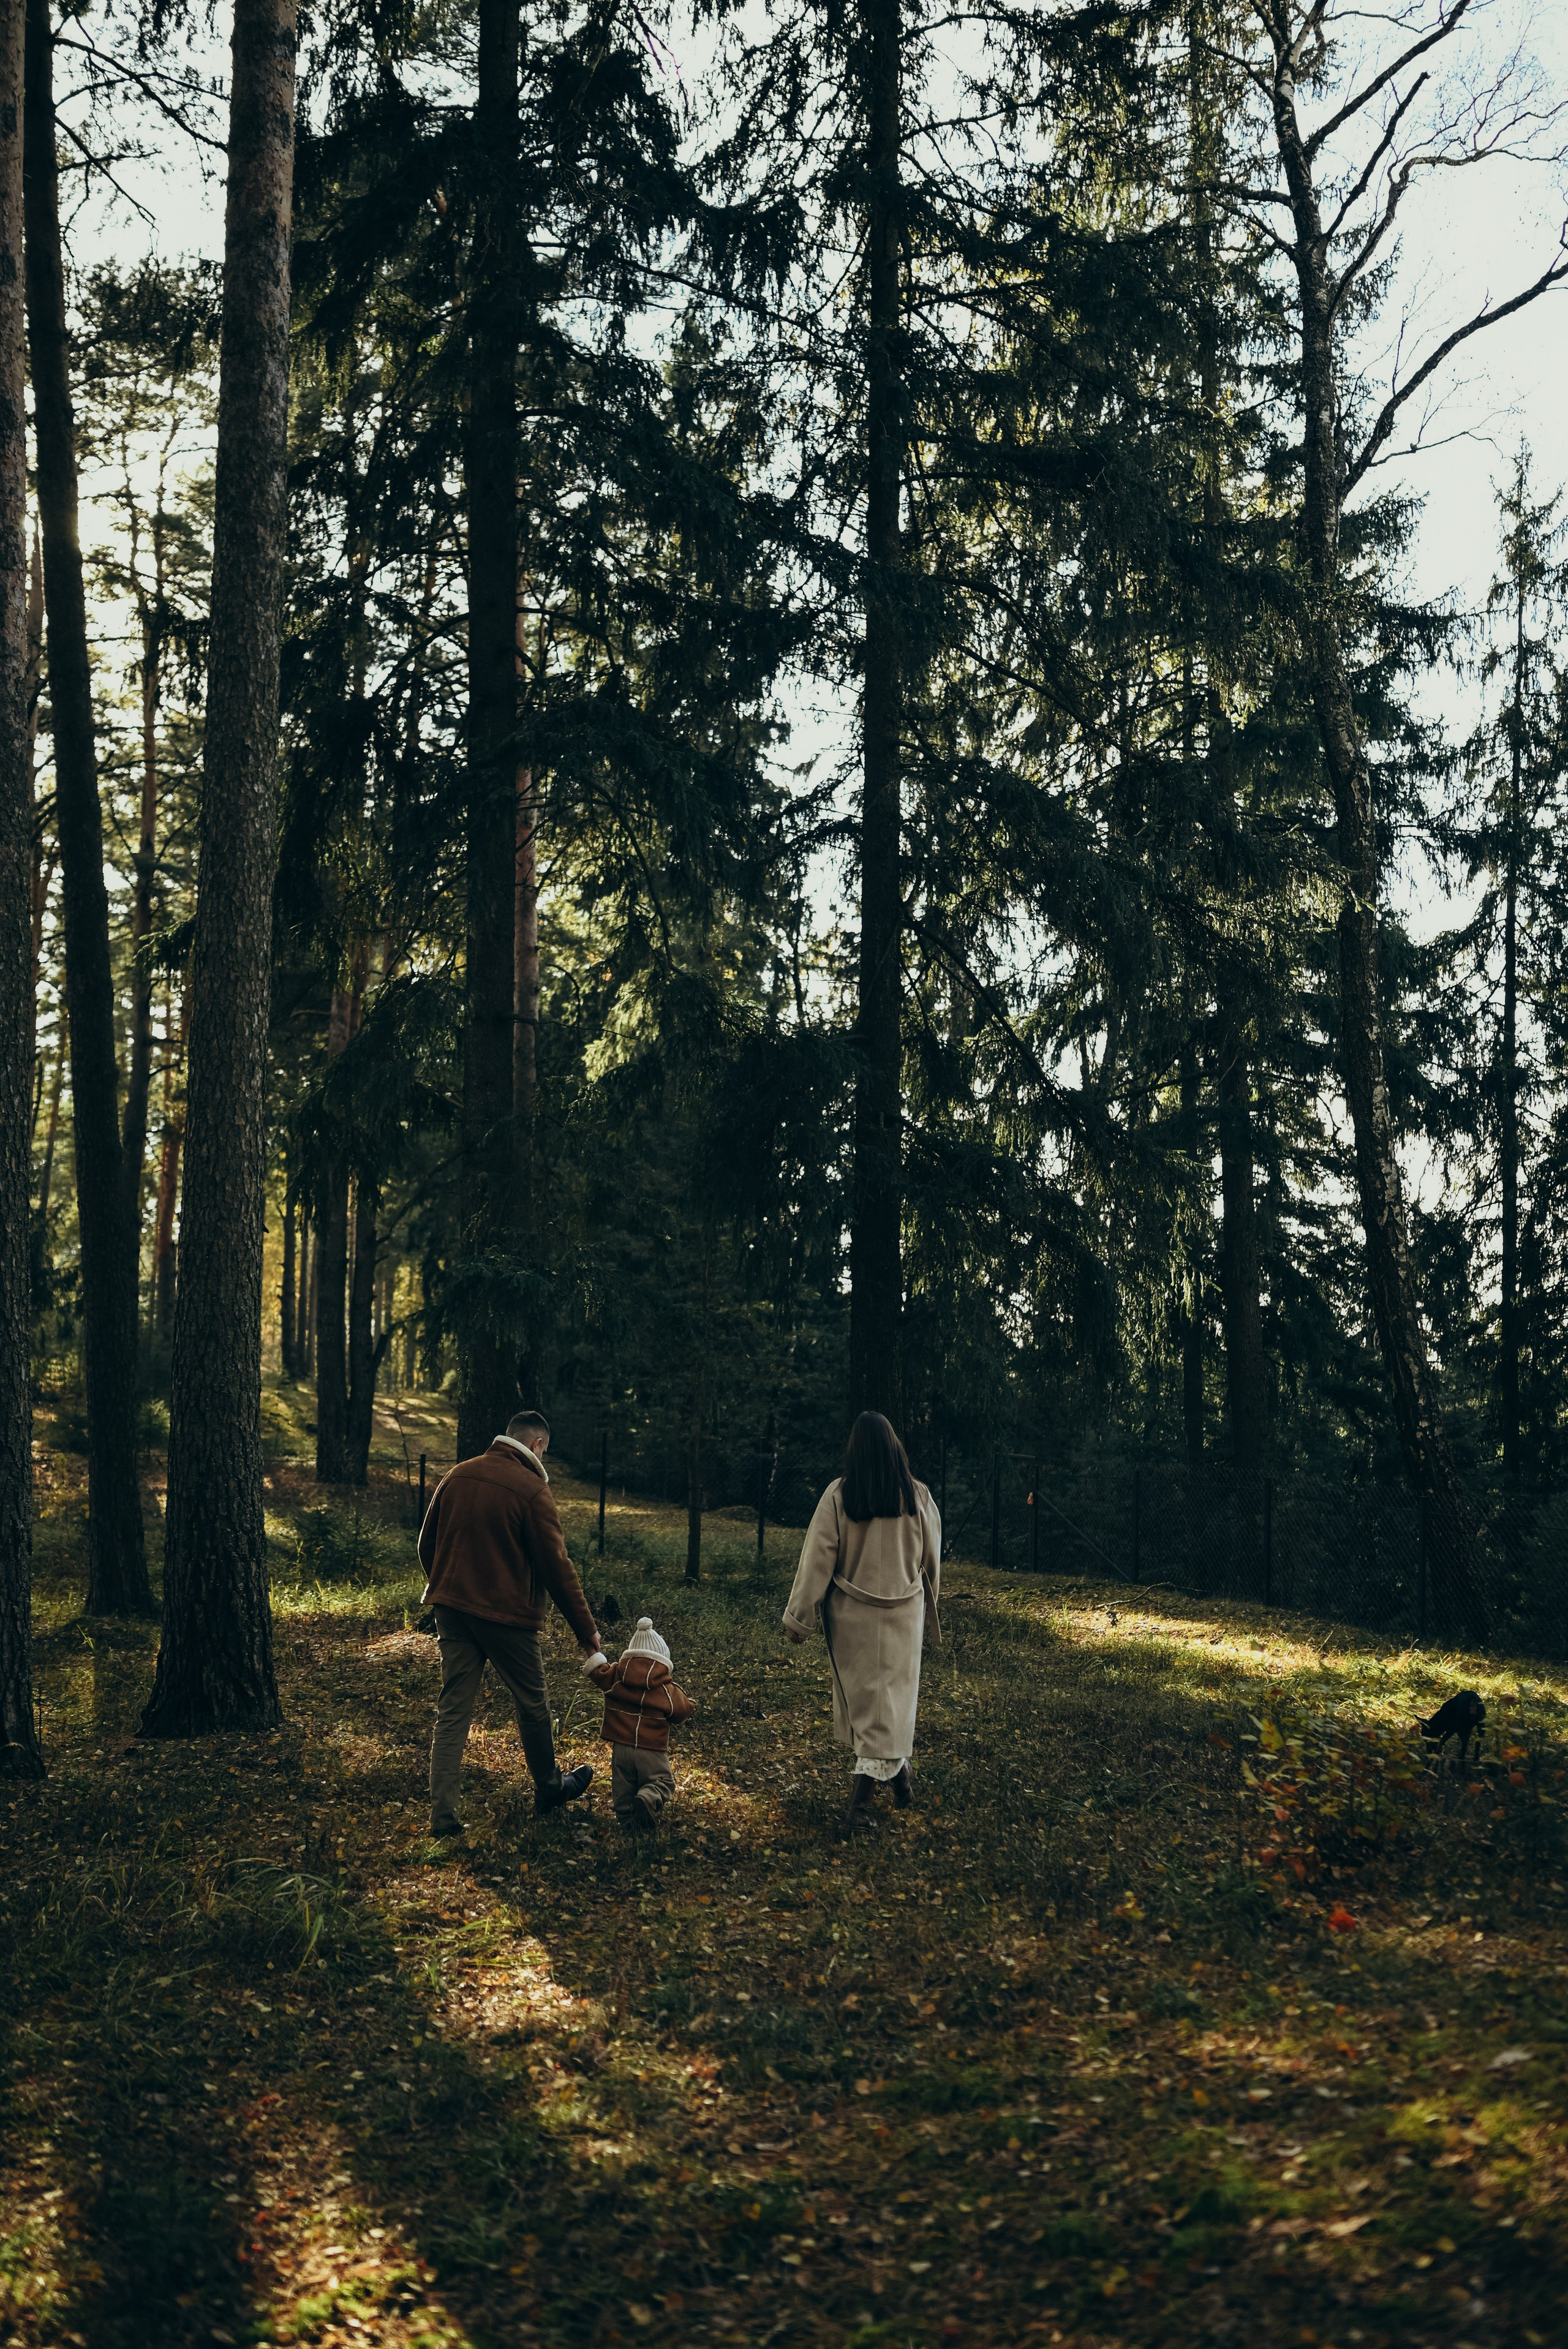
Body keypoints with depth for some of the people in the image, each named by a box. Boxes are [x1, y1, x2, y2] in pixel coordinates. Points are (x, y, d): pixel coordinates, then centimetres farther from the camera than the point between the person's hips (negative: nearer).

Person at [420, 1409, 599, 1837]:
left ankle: (443, 1814, 0)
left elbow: (426, 1546, 13)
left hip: (452, 1608, 5)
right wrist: (587, 1629, -4)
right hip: (506, 1614, -5)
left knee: (453, 1709, 7)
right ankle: (549, 1789, 33)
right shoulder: (533, 1491, -13)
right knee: (532, 1705, 15)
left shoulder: (456, 1477, 5)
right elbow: (556, 1568, -12)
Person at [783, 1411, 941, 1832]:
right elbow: (932, 1559, 7)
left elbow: (818, 1556, -10)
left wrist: (798, 1615, -3)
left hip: (852, 1615, -1)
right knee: (893, 1698, 5)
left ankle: (898, 1771, 26)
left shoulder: (838, 1495, -11)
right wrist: (930, 1607, 24)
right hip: (903, 1615, 1)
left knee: (862, 1696, 16)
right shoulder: (918, 1497, -5)